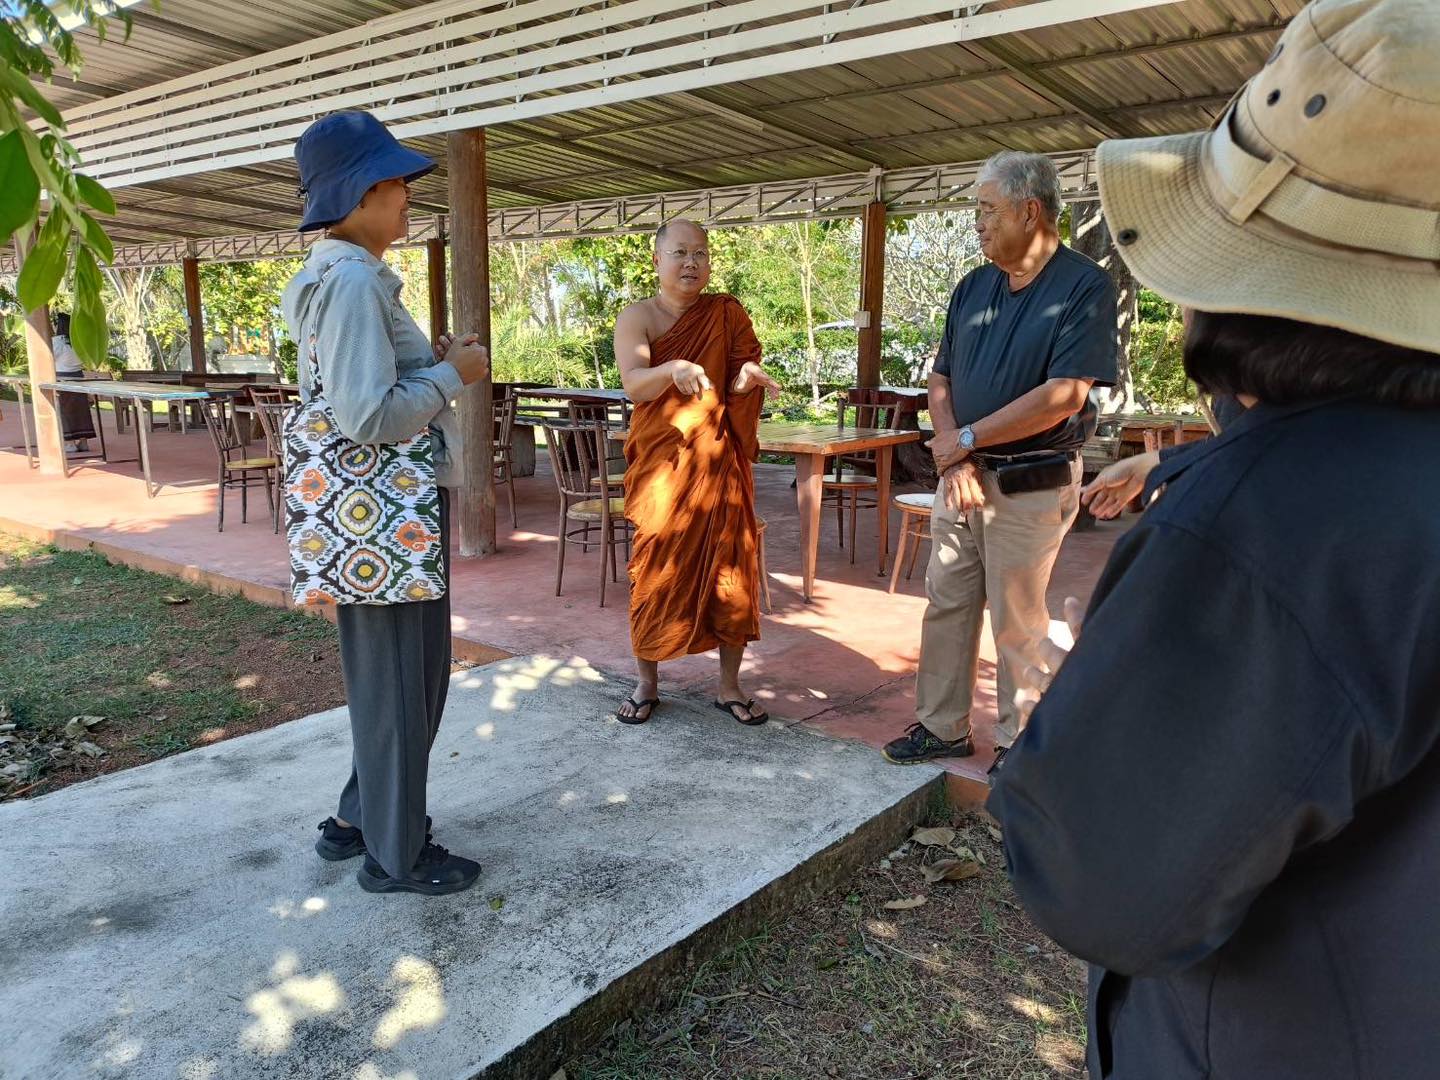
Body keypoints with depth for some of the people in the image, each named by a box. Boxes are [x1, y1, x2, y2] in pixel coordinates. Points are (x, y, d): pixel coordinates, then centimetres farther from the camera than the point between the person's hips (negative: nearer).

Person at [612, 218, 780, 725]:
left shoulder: (727, 313, 4)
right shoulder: (637, 317, -2)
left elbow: (738, 386, 2)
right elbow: (633, 382, -19)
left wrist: (748, 375, -22)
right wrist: (673, 369, -39)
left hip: (719, 462, 2)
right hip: (659, 463, -1)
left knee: (729, 567, 2)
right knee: (655, 570, 2)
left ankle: (729, 687, 15)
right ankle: (646, 684, 19)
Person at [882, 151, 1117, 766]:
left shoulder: (1085, 287, -10)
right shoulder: (973, 288, 11)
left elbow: (1065, 395, -19)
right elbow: (940, 380, 9)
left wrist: (965, 439, -14)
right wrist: (953, 461, -8)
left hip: (1031, 484, -6)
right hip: (961, 473, 6)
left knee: (1017, 623, 3)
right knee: (946, 605, 10)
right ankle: (942, 727, 24)